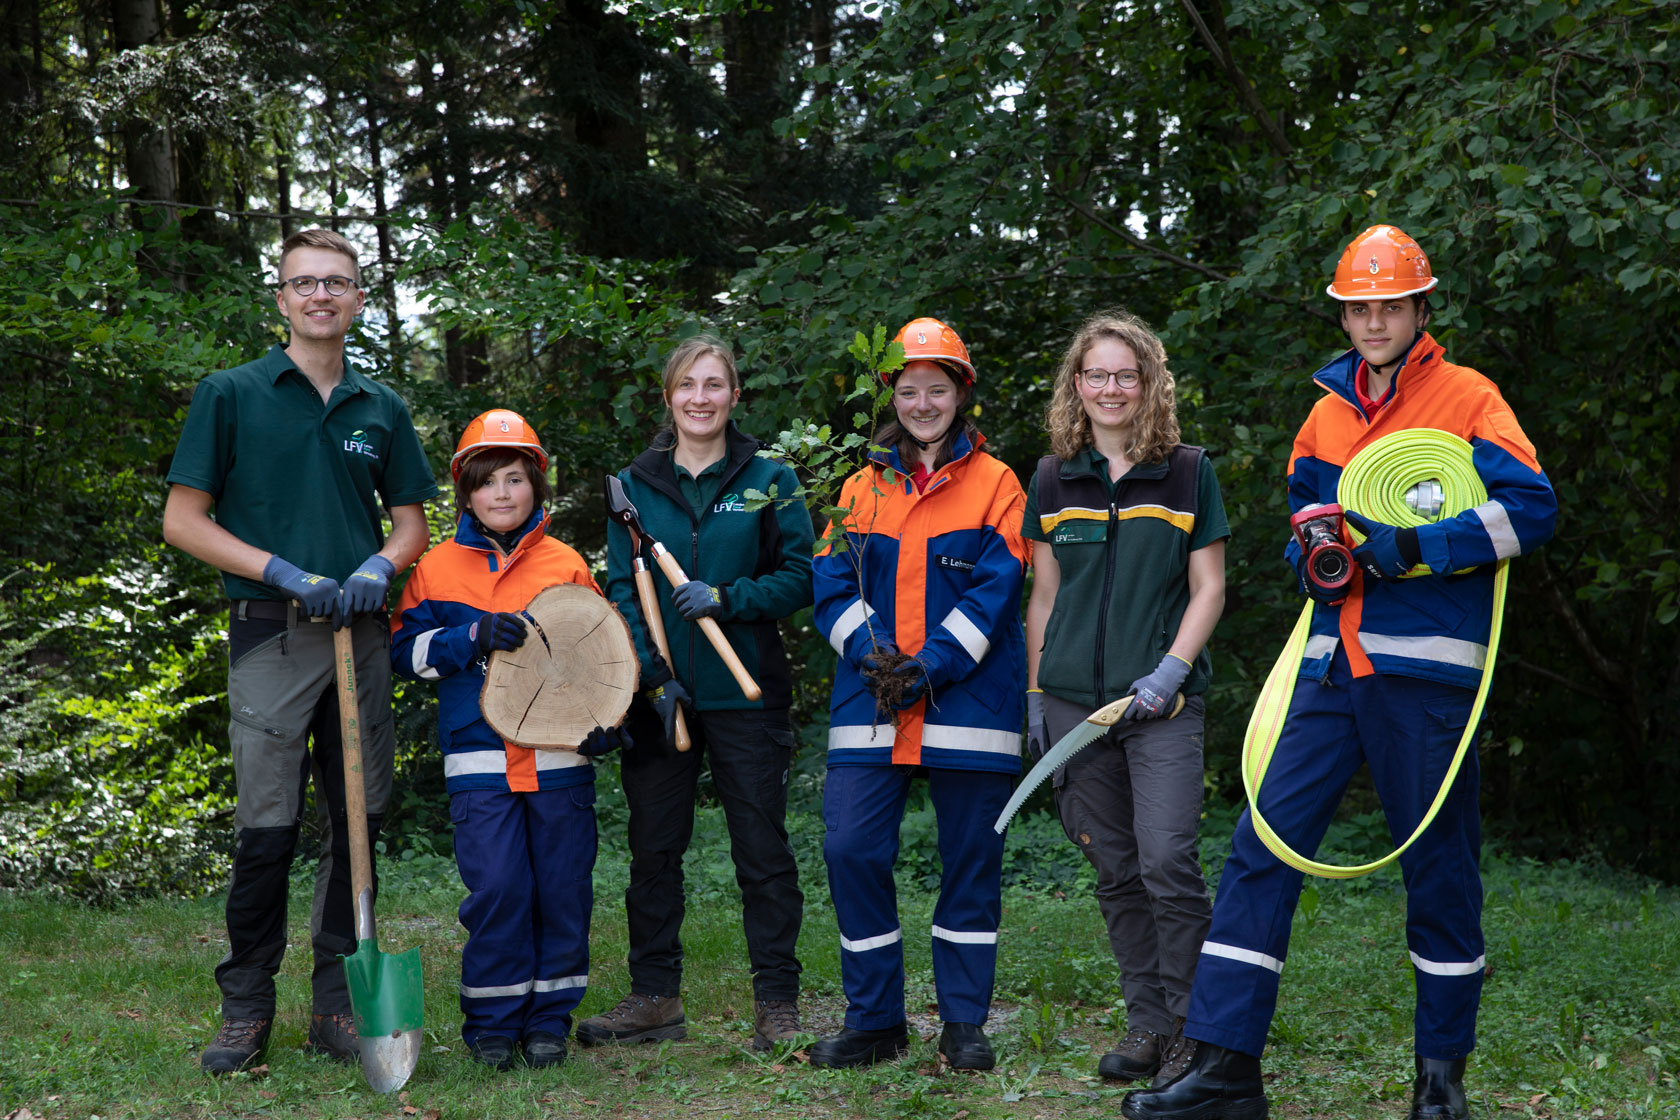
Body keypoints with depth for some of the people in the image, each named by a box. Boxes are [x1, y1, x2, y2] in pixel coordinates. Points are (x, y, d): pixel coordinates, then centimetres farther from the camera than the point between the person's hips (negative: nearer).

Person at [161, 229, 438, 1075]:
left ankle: (338, 1005, 15)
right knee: (266, 829, -7)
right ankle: (245, 1010, 6)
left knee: (358, 823, 5)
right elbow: (183, 521, -1)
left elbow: (413, 524, 18)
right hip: (271, 634, -4)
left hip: (361, 635, 4)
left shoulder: (381, 409, 13)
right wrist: (287, 575, -12)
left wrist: (376, 569, -5)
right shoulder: (231, 394, 2)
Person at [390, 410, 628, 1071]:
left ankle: (549, 1018, 16)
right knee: (497, 887, -8)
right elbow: (406, 650, 4)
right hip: (480, 760, -1)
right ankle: (491, 1023, 7)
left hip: (560, 759, 1)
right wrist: (473, 636, -11)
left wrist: (606, 720, -1)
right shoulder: (438, 569, 7)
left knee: (563, 887, 2)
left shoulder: (566, 565, 8)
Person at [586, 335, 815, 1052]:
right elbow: (621, 590, 4)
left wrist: (723, 598, -16)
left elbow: (799, 579, -1)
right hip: (658, 696, 2)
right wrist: (653, 676, -9)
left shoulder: (769, 481, 3)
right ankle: (655, 997, 18)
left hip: (746, 696, -2)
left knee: (762, 851, 0)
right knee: (653, 849, 7)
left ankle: (777, 1004, 8)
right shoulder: (634, 486, 8)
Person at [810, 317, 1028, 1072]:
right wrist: (873, 657, -11)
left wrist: (929, 670, -15)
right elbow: (833, 586, 7)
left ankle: (964, 1023, 15)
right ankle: (874, 1020, 8)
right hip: (869, 699, 2)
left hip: (969, 700, -2)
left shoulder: (994, 484, 3)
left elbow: (994, 592, -6)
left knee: (970, 857, 3)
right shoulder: (862, 488, 12)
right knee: (851, 847, -5)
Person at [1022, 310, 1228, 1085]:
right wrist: (1034, 695, 10)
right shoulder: (1052, 480, 10)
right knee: (1115, 870, 6)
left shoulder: (1188, 473, 3)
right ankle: (1147, 1022, 16)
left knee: (1167, 860, -13)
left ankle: (1192, 1022, 0)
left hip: (1162, 700, -3)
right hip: (1073, 699, 3)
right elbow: (1044, 595, 14)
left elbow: (1208, 591, 3)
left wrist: (1170, 670, -11)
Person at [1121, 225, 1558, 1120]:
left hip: (1426, 670, -5)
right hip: (1333, 666, 5)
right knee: (1263, 844, -4)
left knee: (1437, 862, 3)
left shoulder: (1467, 398, 0)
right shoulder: (1327, 413, 16)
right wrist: (1314, 558, 3)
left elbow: (1530, 508, -11)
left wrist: (1408, 547, -19)